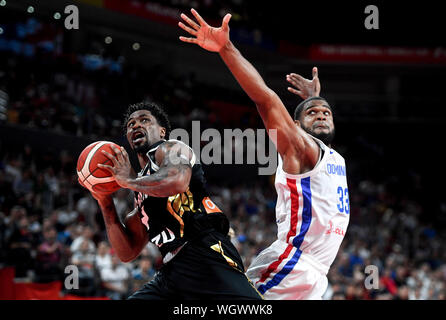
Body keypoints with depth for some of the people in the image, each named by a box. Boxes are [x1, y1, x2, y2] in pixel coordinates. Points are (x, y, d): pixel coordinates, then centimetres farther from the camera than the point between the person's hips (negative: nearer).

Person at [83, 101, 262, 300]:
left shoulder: (170, 149, 8)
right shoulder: (141, 193, 31)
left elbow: (177, 181, -19)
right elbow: (127, 252, 26)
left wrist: (129, 180, -3)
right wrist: (105, 203, 17)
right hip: (172, 271, 9)